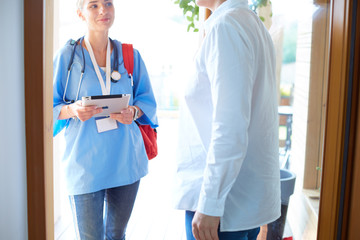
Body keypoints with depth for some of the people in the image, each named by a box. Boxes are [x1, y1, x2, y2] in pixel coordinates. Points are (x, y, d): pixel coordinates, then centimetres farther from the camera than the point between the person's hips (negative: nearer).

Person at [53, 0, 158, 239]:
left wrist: (134, 112, -12)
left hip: (126, 160, 3)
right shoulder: (67, 56, -2)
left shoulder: (131, 56, 7)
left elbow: (147, 101, 10)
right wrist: (72, 110, -21)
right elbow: (50, 109, 0)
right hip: (85, 163, -3)